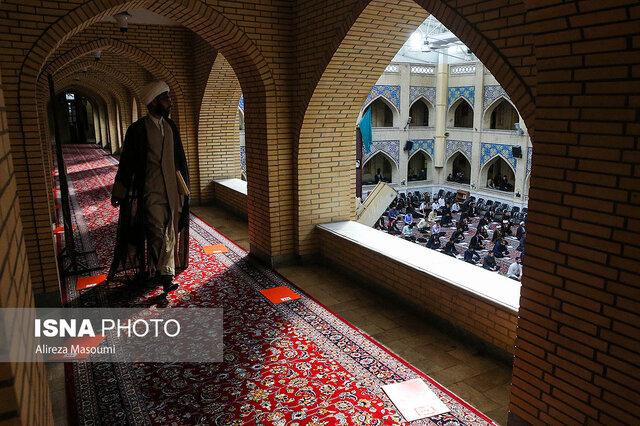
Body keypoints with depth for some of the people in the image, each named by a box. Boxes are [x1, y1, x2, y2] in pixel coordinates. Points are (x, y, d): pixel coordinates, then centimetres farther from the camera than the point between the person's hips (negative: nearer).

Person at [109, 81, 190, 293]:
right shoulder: (138, 129, -8)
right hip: (151, 191, -6)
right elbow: (126, 162, -4)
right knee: (158, 233, -7)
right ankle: (166, 275, 1)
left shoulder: (170, 126, 8)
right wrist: (118, 193, 1)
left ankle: (160, 270, 24)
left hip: (172, 189, 6)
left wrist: (183, 185, 20)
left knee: (169, 233, 11)